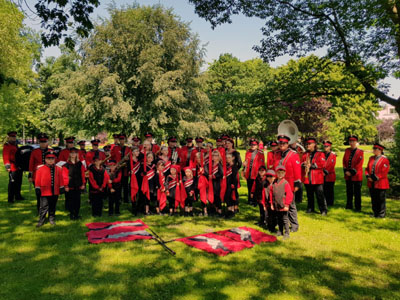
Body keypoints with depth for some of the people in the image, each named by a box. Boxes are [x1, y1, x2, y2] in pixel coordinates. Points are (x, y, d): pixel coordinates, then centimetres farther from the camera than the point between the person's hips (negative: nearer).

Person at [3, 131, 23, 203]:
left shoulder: (16, 145, 19)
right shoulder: (7, 146, -7)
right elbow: (6, 157, -15)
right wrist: (7, 167, -25)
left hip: (19, 168, 8)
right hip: (13, 168, -8)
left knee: (19, 183, 15)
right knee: (12, 183, -5)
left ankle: (18, 196, 27)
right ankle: (10, 199, 1)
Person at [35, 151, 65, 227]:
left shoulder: (58, 169, 5)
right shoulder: (40, 169, -3)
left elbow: (60, 179, 8)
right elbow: (37, 180, -1)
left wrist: (62, 188, 6)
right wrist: (37, 188, -3)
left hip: (55, 192, 3)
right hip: (44, 192, -3)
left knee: (52, 206, 14)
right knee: (44, 207, -1)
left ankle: (51, 219, 27)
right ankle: (41, 220, 10)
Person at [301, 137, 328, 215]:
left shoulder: (320, 154, 0)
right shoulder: (305, 154, 14)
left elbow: (322, 164, -11)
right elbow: (301, 163, 12)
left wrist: (311, 165, -16)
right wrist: (304, 164, -11)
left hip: (317, 179, -4)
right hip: (307, 179, 4)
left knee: (320, 195, -3)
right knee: (309, 195, 14)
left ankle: (323, 210, 5)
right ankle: (310, 208, 26)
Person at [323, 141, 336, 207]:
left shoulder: (333, 155, -4)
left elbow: (331, 165, -11)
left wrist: (326, 172, -14)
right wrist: (322, 172, -6)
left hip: (330, 175, -4)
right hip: (324, 176, 4)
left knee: (330, 190, 3)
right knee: (324, 190, 8)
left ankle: (330, 203, 11)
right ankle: (325, 203, 16)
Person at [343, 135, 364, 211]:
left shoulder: (360, 152, -5)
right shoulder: (347, 151, 8)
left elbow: (359, 164, -11)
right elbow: (344, 161, 7)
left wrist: (352, 172, -15)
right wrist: (346, 171, -6)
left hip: (356, 176, -4)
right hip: (347, 176, 4)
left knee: (357, 192, 3)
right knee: (349, 191, 13)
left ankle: (357, 207, 12)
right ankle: (349, 206, 23)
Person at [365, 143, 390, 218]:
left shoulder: (384, 159, -9)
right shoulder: (371, 158, 11)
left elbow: (384, 172, -14)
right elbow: (367, 168, 14)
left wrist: (375, 178, -17)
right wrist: (368, 176, -3)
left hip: (380, 183, -6)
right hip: (372, 184, 6)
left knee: (381, 199, 2)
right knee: (374, 199, 12)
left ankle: (382, 214, 12)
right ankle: (375, 213, 24)